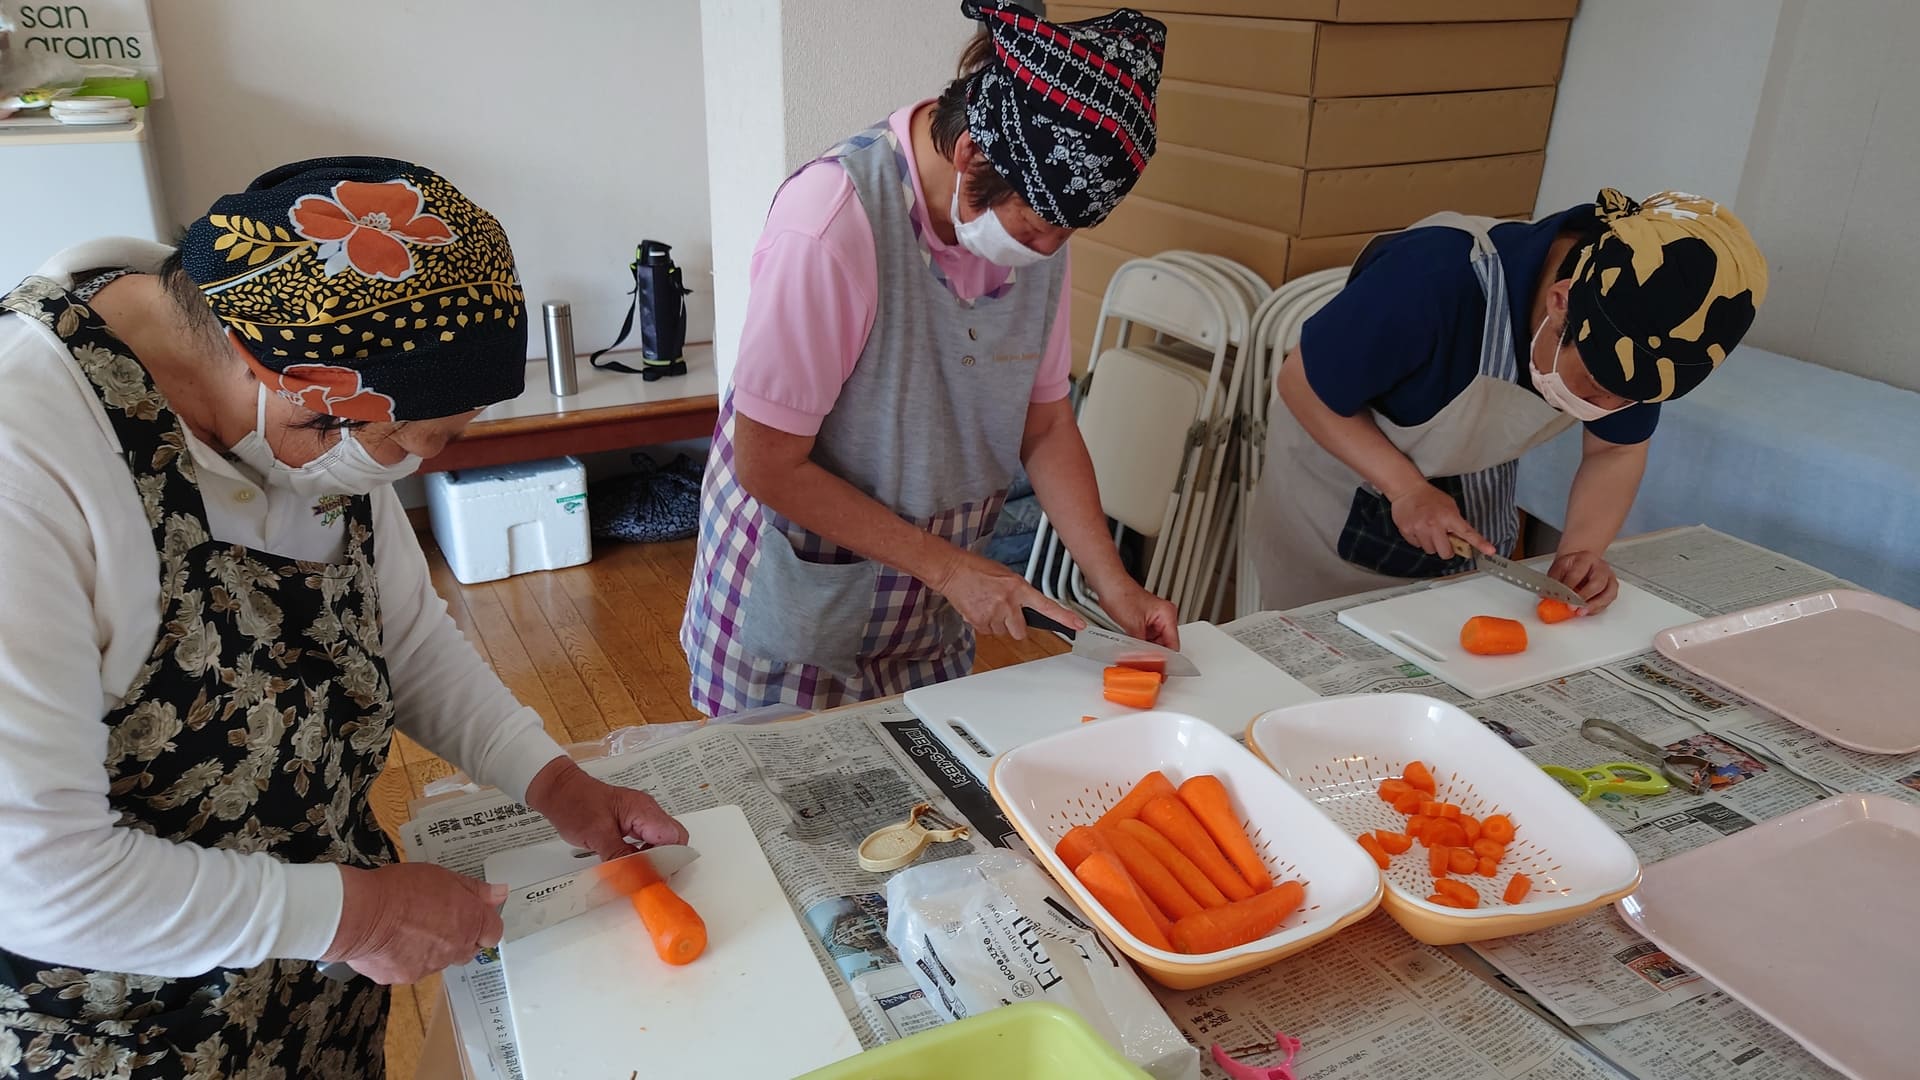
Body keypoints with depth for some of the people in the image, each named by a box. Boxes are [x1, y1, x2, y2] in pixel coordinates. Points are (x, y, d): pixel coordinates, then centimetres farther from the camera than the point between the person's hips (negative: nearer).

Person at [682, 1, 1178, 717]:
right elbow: (769, 467, -22)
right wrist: (949, 566, -20)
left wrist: (1115, 587, -9)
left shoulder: (1038, 212, -9)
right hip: (798, 605, -5)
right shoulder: (831, 225, -29)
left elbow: (1045, 426, 0)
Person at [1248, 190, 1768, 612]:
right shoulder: (1432, 282, -38)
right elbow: (1303, 385, -25)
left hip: (1472, 507, 5)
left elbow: (1616, 450, -4)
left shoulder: (1633, 333, -20)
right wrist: (1408, 487, -30)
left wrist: (1583, 549, -21)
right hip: (1338, 486, -4)